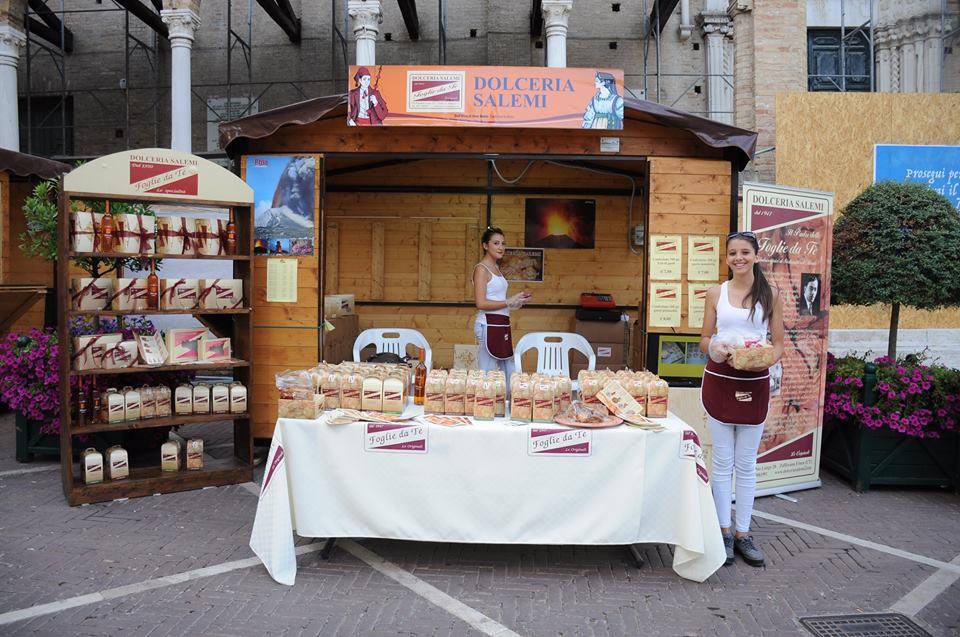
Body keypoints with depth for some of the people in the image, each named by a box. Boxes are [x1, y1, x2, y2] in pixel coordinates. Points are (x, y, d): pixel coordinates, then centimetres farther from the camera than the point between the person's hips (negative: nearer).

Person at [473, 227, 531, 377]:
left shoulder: (496, 268, 16)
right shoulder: (481, 269, -10)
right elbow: (481, 303, -18)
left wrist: (516, 300, 7)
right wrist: (509, 302, -14)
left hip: (502, 325, 9)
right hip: (489, 325, -9)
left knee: (509, 373, 12)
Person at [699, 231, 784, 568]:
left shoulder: (770, 294, 5)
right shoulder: (716, 293, 4)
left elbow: (778, 342, 6)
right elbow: (704, 339, 7)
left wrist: (767, 359, -15)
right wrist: (715, 348, -16)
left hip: (755, 382, 0)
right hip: (720, 379, 0)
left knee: (747, 463, 7)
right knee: (722, 461, 5)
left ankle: (743, 533, 18)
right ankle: (725, 531, 16)